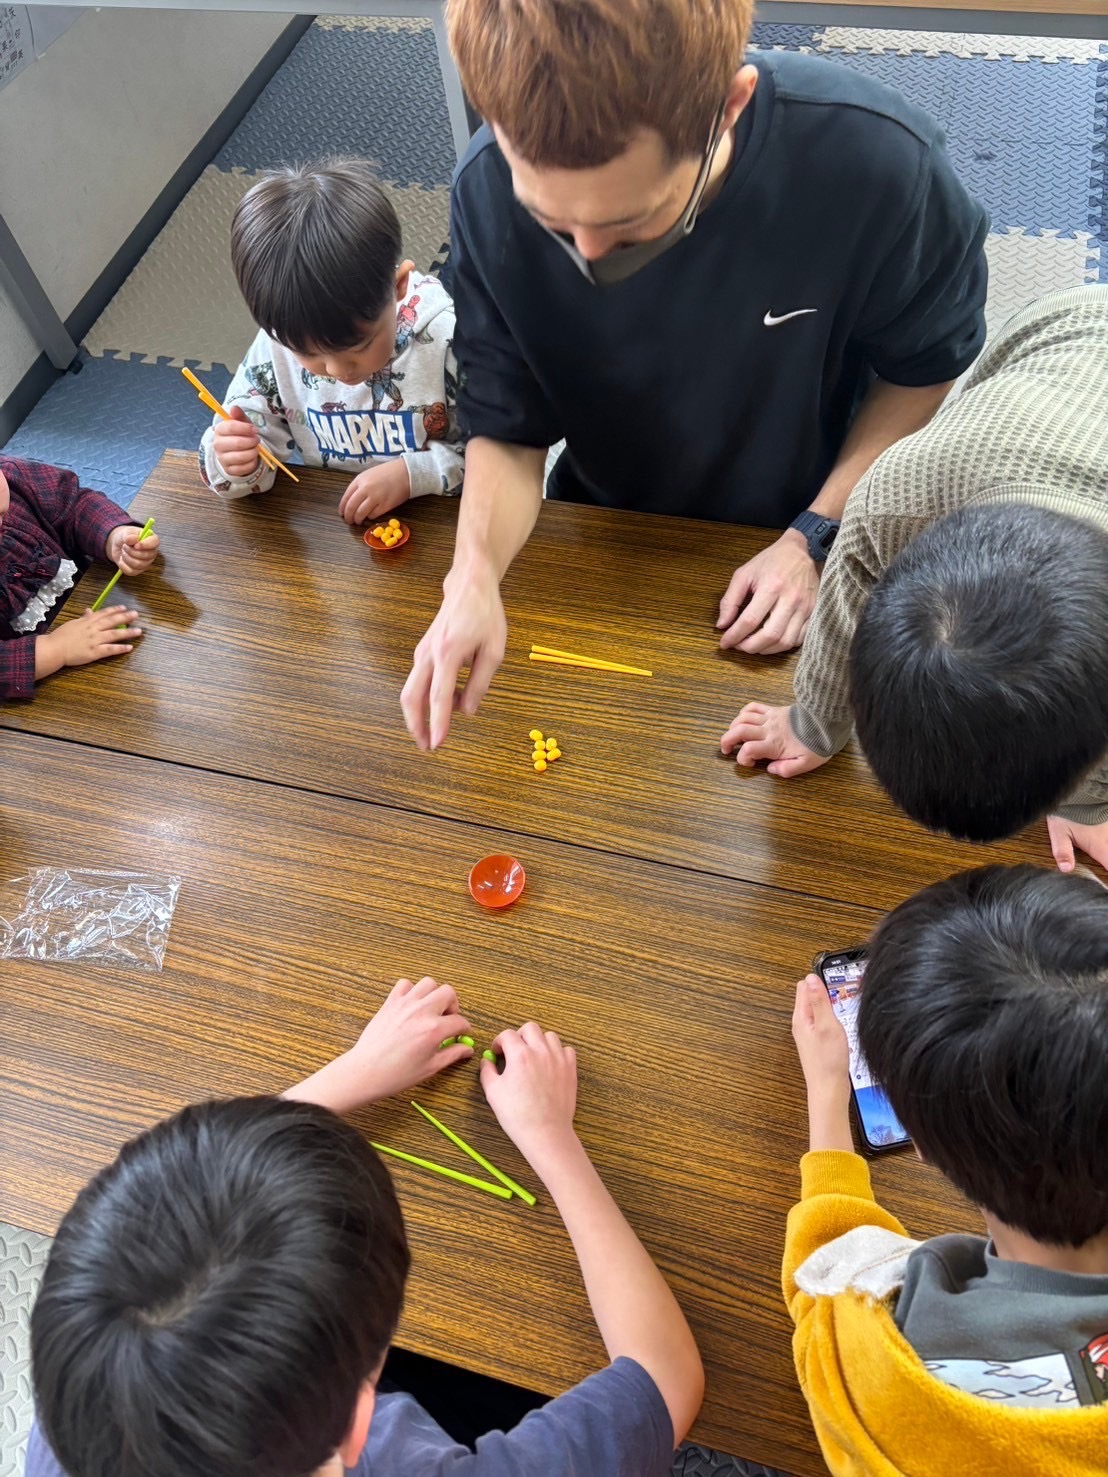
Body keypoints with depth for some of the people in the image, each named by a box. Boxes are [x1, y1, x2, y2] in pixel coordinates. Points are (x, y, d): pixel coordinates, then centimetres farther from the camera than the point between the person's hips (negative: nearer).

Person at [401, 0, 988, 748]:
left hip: (803, 528, -1)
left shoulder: (873, 155, -31)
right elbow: (506, 429, -19)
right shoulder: (491, 189, -27)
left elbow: (929, 368, -13)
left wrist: (817, 537, -18)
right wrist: (475, 574, -38)